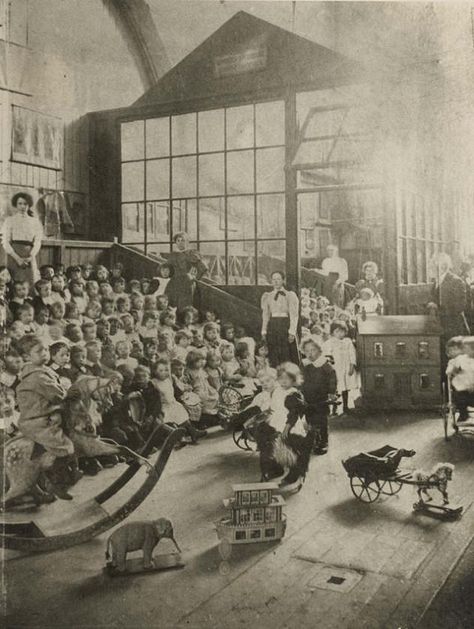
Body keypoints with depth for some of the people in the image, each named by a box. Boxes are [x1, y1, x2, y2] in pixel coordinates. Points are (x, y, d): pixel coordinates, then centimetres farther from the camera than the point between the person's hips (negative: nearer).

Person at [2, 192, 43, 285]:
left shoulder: (35, 221, 11)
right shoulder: (9, 220, 7)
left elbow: (37, 242, 5)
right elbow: (5, 243, 0)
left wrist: (30, 257, -12)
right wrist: (17, 258, -12)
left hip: (30, 259, 1)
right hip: (14, 257, -1)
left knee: (31, 284, -6)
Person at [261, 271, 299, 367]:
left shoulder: (290, 295, 2)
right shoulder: (267, 296, 13)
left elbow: (294, 315, -4)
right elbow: (265, 315, 12)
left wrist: (292, 332, -14)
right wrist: (264, 331, 2)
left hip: (285, 325, -3)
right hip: (272, 326, 3)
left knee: (287, 355, -4)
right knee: (273, 357, 2)